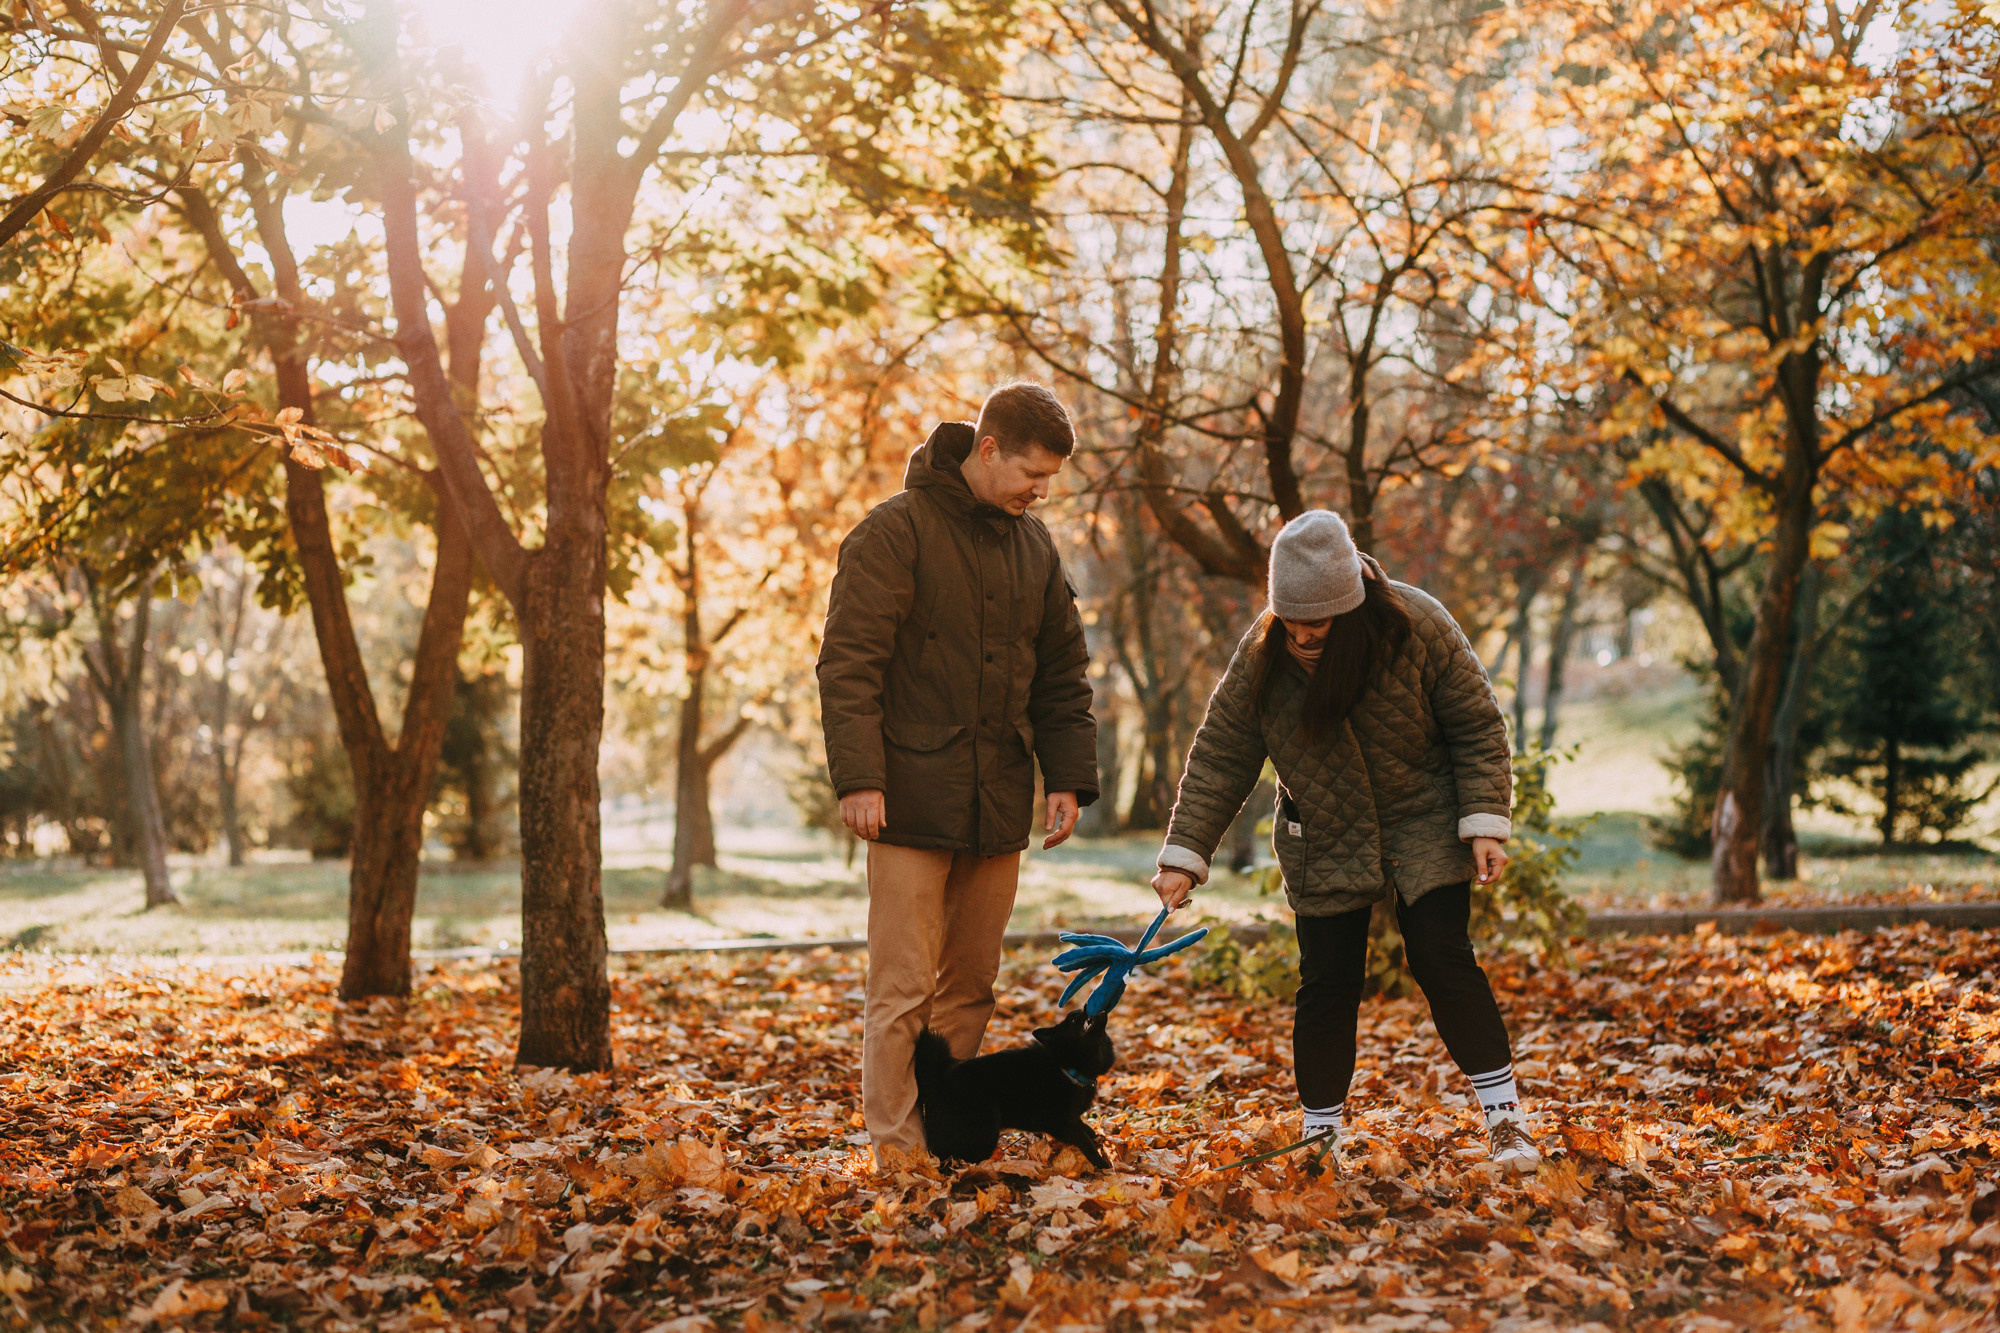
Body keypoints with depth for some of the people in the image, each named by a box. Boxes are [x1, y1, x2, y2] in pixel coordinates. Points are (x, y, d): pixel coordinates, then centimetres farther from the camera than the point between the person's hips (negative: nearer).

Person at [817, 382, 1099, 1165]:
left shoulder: (1035, 547, 13)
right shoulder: (896, 531, -7)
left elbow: (1062, 674, 18)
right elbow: (848, 661, -12)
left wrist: (1069, 776, 8)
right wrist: (858, 776, -19)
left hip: (998, 806, 6)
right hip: (912, 804, -6)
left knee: (970, 988, 10)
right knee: (903, 988, -6)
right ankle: (896, 1151, -2)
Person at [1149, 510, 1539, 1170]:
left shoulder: (1417, 627, -19)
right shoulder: (1261, 655, -15)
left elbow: (1478, 727, -10)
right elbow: (1220, 756, -8)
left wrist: (1485, 821, -17)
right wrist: (1185, 854, -13)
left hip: (1423, 826, -2)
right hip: (1324, 841, 2)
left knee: (1444, 961, -11)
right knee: (1326, 985, 0)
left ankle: (1506, 1117, -2)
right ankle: (1321, 1134, 13)